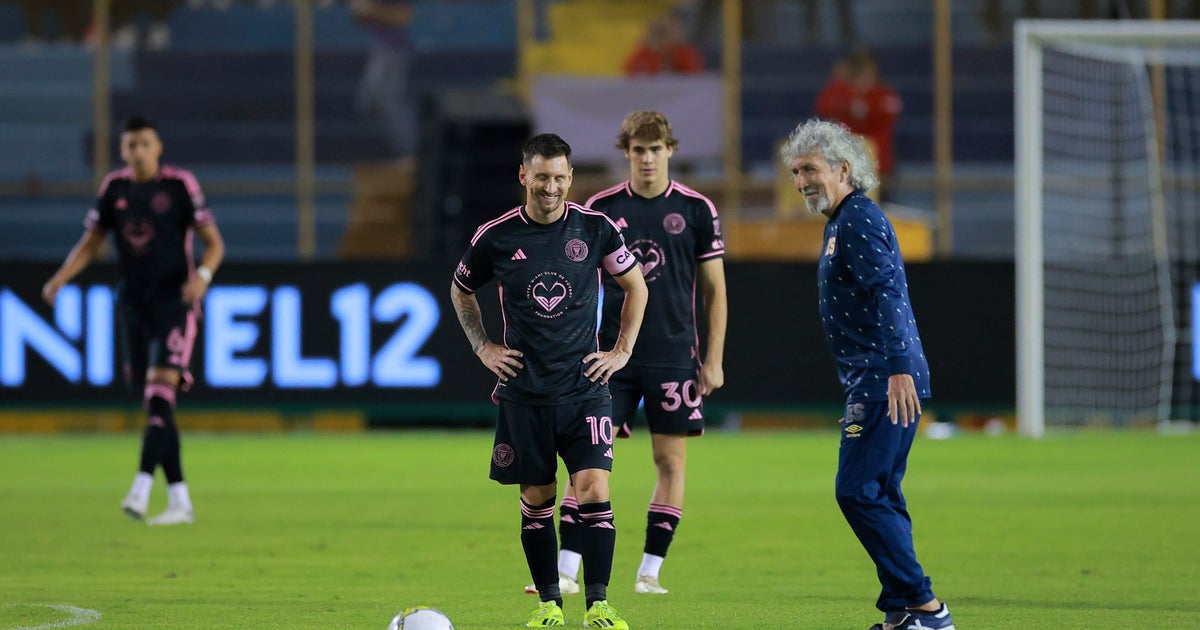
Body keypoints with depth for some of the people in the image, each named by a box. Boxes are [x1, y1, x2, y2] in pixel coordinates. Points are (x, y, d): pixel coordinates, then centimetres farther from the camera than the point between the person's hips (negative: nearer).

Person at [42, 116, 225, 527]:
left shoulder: (180, 185, -5)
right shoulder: (115, 188, 8)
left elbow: (214, 243, -3)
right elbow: (90, 244, 13)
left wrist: (203, 275, -24)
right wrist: (59, 279, -4)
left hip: (174, 304, -5)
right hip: (132, 305, 5)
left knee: (160, 395, -19)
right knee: (154, 407, 5)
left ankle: (141, 490, -29)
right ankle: (179, 500, 11)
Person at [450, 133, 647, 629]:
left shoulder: (595, 229, -2)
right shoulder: (496, 236, -2)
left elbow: (635, 286, 14)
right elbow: (461, 291, 17)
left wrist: (622, 351, 7)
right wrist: (482, 347, 7)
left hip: (585, 388, -1)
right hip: (523, 392, 1)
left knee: (593, 490, -12)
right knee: (536, 499, 5)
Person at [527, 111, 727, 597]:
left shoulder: (696, 210, 1)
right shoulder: (601, 209, 3)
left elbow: (715, 290, 5)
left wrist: (713, 360, 0)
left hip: (674, 357, 0)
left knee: (671, 462, 0)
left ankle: (649, 572, 8)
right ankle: (566, 571, -8)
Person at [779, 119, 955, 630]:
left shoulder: (858, 219, -12)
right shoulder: (842, 221, 20)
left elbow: (888, 294, -23)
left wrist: (898, 368, -31)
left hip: (885, 383, -11)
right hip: (877, 383, 11)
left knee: (858, 492, -12)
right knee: (879, 496, 11)